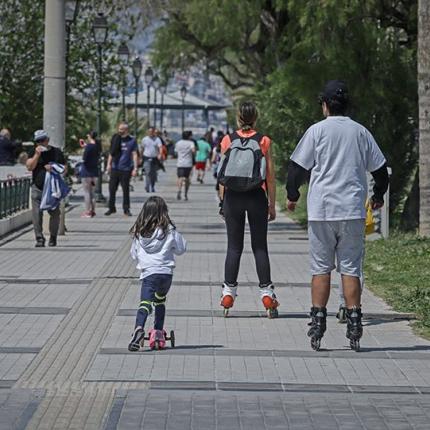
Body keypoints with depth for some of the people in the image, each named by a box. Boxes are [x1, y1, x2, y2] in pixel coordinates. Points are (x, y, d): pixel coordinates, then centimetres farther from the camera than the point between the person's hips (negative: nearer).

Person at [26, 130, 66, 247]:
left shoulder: (56, 152, 6)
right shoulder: (34, 153, 8)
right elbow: (30, 167, -5)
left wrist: (54, 168, -11)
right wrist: (37, 154, -14)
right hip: (37, 188, 0)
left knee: (54, 214, 1)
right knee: (37, 214, -8)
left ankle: (53, 238, 15)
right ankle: (39, 238, -3)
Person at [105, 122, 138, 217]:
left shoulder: (132, 140, -1)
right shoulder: (115, 138, 6)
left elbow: (134, 155, 0)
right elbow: (111, 152, 13)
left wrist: (135, 168, -5)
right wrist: (109, 164, 9)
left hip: (126, 169, -2)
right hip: (115, 168, 2)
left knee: (126, 190, 4)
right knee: (112, 189, 3)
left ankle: (126, 209, 12)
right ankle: (111, 208, 14)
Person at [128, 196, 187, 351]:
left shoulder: (138, 232, 6)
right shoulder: (169, 230, -1)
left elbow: (134, 254, 16)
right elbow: (181, 248, 10)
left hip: (148, 274, -1)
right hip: (166, 272, 1)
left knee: (145, 303, -12)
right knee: (160, 300, 24)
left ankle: (139, 328, -37)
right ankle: (158, 331, 27)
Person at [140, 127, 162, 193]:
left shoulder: (157, 139, 0)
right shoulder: (144, 139, 4)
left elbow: (160, 147, -14)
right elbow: (142, 149, 13)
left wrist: (160, 154, -33)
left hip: (155, 158, 1)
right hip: (147, 158, -1)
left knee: (154, 174, 8)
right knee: (148, 172, -14)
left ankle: (152, 187, 23)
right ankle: (147, 187, -15)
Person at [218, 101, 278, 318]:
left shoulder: (228, 140, 0)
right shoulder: (263, 141, -3)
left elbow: (222, 175, 2)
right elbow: (270, 177, -2)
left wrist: (223, 202, 10)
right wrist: (272, 204, 4)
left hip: (233, 197, 1)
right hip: (256, 197, -1)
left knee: (234, 247, 7)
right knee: (260, 247, 6)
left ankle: (229, 292, 5)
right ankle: (266, 292, 2)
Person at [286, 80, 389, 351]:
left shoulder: (317, 130, -2)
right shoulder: (361, 132, 7)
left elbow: (298, 166, -1)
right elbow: (380, 169, 13)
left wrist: (292, 196, 15)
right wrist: (379, 196, 31)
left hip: (321, 210, -2)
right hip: (353, 211, 2)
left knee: (321, 268, 5)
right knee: (351, 269, 4)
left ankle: (318, 322, 1)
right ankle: (354, 324, -2)